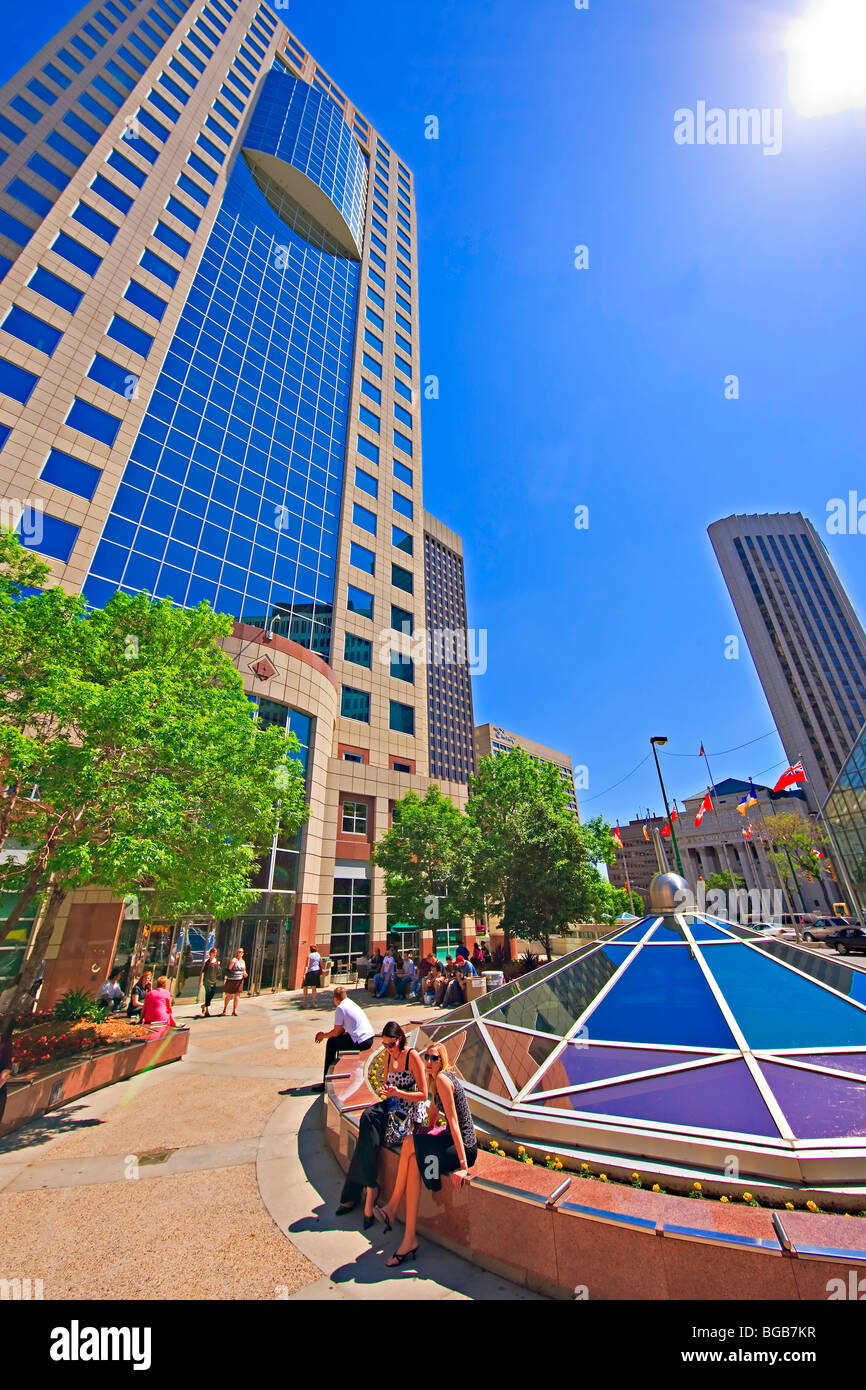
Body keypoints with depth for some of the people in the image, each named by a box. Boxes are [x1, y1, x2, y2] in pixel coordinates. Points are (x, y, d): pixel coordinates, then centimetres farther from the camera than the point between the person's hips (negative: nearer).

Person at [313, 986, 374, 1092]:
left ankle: (327, 1082, 10)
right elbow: (342, 1029, 22)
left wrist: (323, 1036, 14)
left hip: (361, 1043, -8)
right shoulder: (351, 1003, 16)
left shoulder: (340, 1008, -9)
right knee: (338, 1039, 23)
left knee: (331, 1042, 5)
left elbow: (336, 1032, -3)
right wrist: (326, 1034, 20)